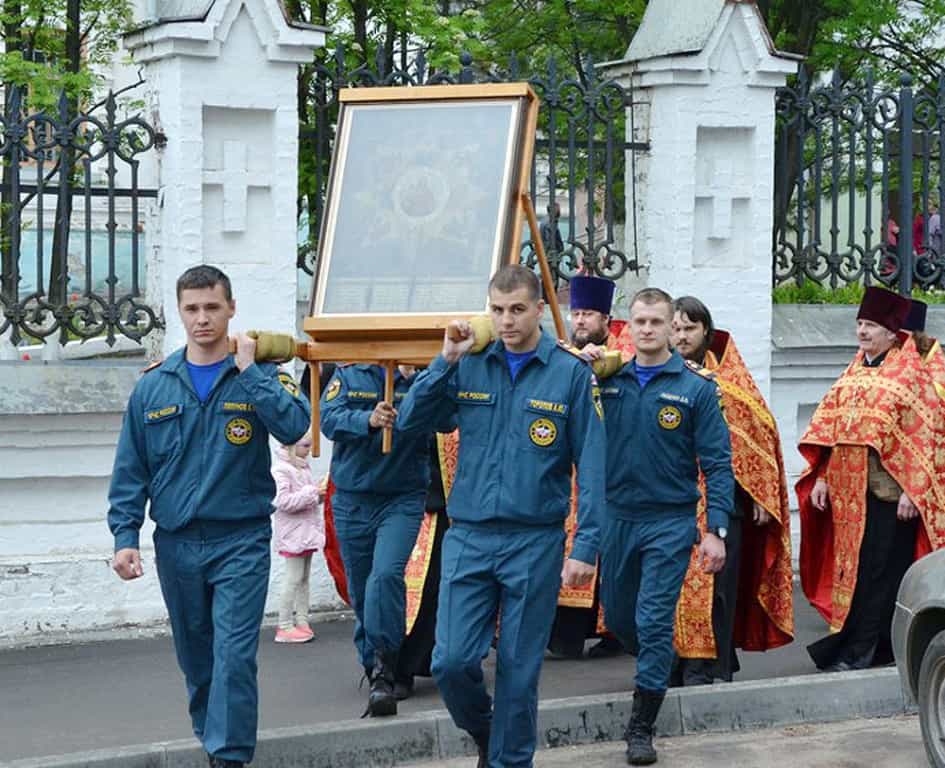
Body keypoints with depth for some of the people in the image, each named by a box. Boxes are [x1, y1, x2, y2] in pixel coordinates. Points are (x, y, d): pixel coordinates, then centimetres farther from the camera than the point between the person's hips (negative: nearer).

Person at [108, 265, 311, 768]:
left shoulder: (259, 376, 0)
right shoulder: (154, 386, 5)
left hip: (241, 542, -3)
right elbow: (130, 471, 7)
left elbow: (294, 426, -19)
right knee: (195, 657, 14)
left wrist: (247, 370, -18)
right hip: (176, 543, 3)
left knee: (234, 655, -12)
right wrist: (125, 536, -2)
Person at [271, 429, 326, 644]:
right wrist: (311, 493, -20)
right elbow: (283, 501, -22)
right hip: (293, 532, -9)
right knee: (294, 577, -6)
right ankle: (285, 626, -2)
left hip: (307, 530, 9)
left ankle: (302, 620, 16)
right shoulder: (281, 469, -14)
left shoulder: (302, 467, 14)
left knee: (304, 577, 10)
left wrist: (318, 495, 4)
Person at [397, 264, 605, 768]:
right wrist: (447, 360, -9)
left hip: (535, 542, -2)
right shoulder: (468, 367, 4)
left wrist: (586, 547, -11)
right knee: (451, 662, -4)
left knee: (519, 671, 5)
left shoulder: (571, 373, -3)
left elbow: (590, 465, -5)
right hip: (468, 537, 2)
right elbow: (409, 420, 1)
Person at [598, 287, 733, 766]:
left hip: (670, 521, -4)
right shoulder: (609, 381, 4)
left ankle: (642, 727, 4)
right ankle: (657, 667, 43)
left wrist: (716, 530, -14)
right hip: (616, 517, 4)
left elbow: (717, 463, -5)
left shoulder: (696, 387, -5)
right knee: (618, 618, 14)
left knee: (654, 623, -5)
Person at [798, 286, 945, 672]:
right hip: (848, 489, 6)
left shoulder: (907, 374, -4)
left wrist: (911, 492, -14)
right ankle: (879, 648, 14)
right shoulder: (853, 373, 14)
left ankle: (856, 650, -6)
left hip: (888, 492, -6)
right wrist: (821, 478, 8)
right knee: (852, 566, 7)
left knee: (876, 570, -6)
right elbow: (829, 430, 16)